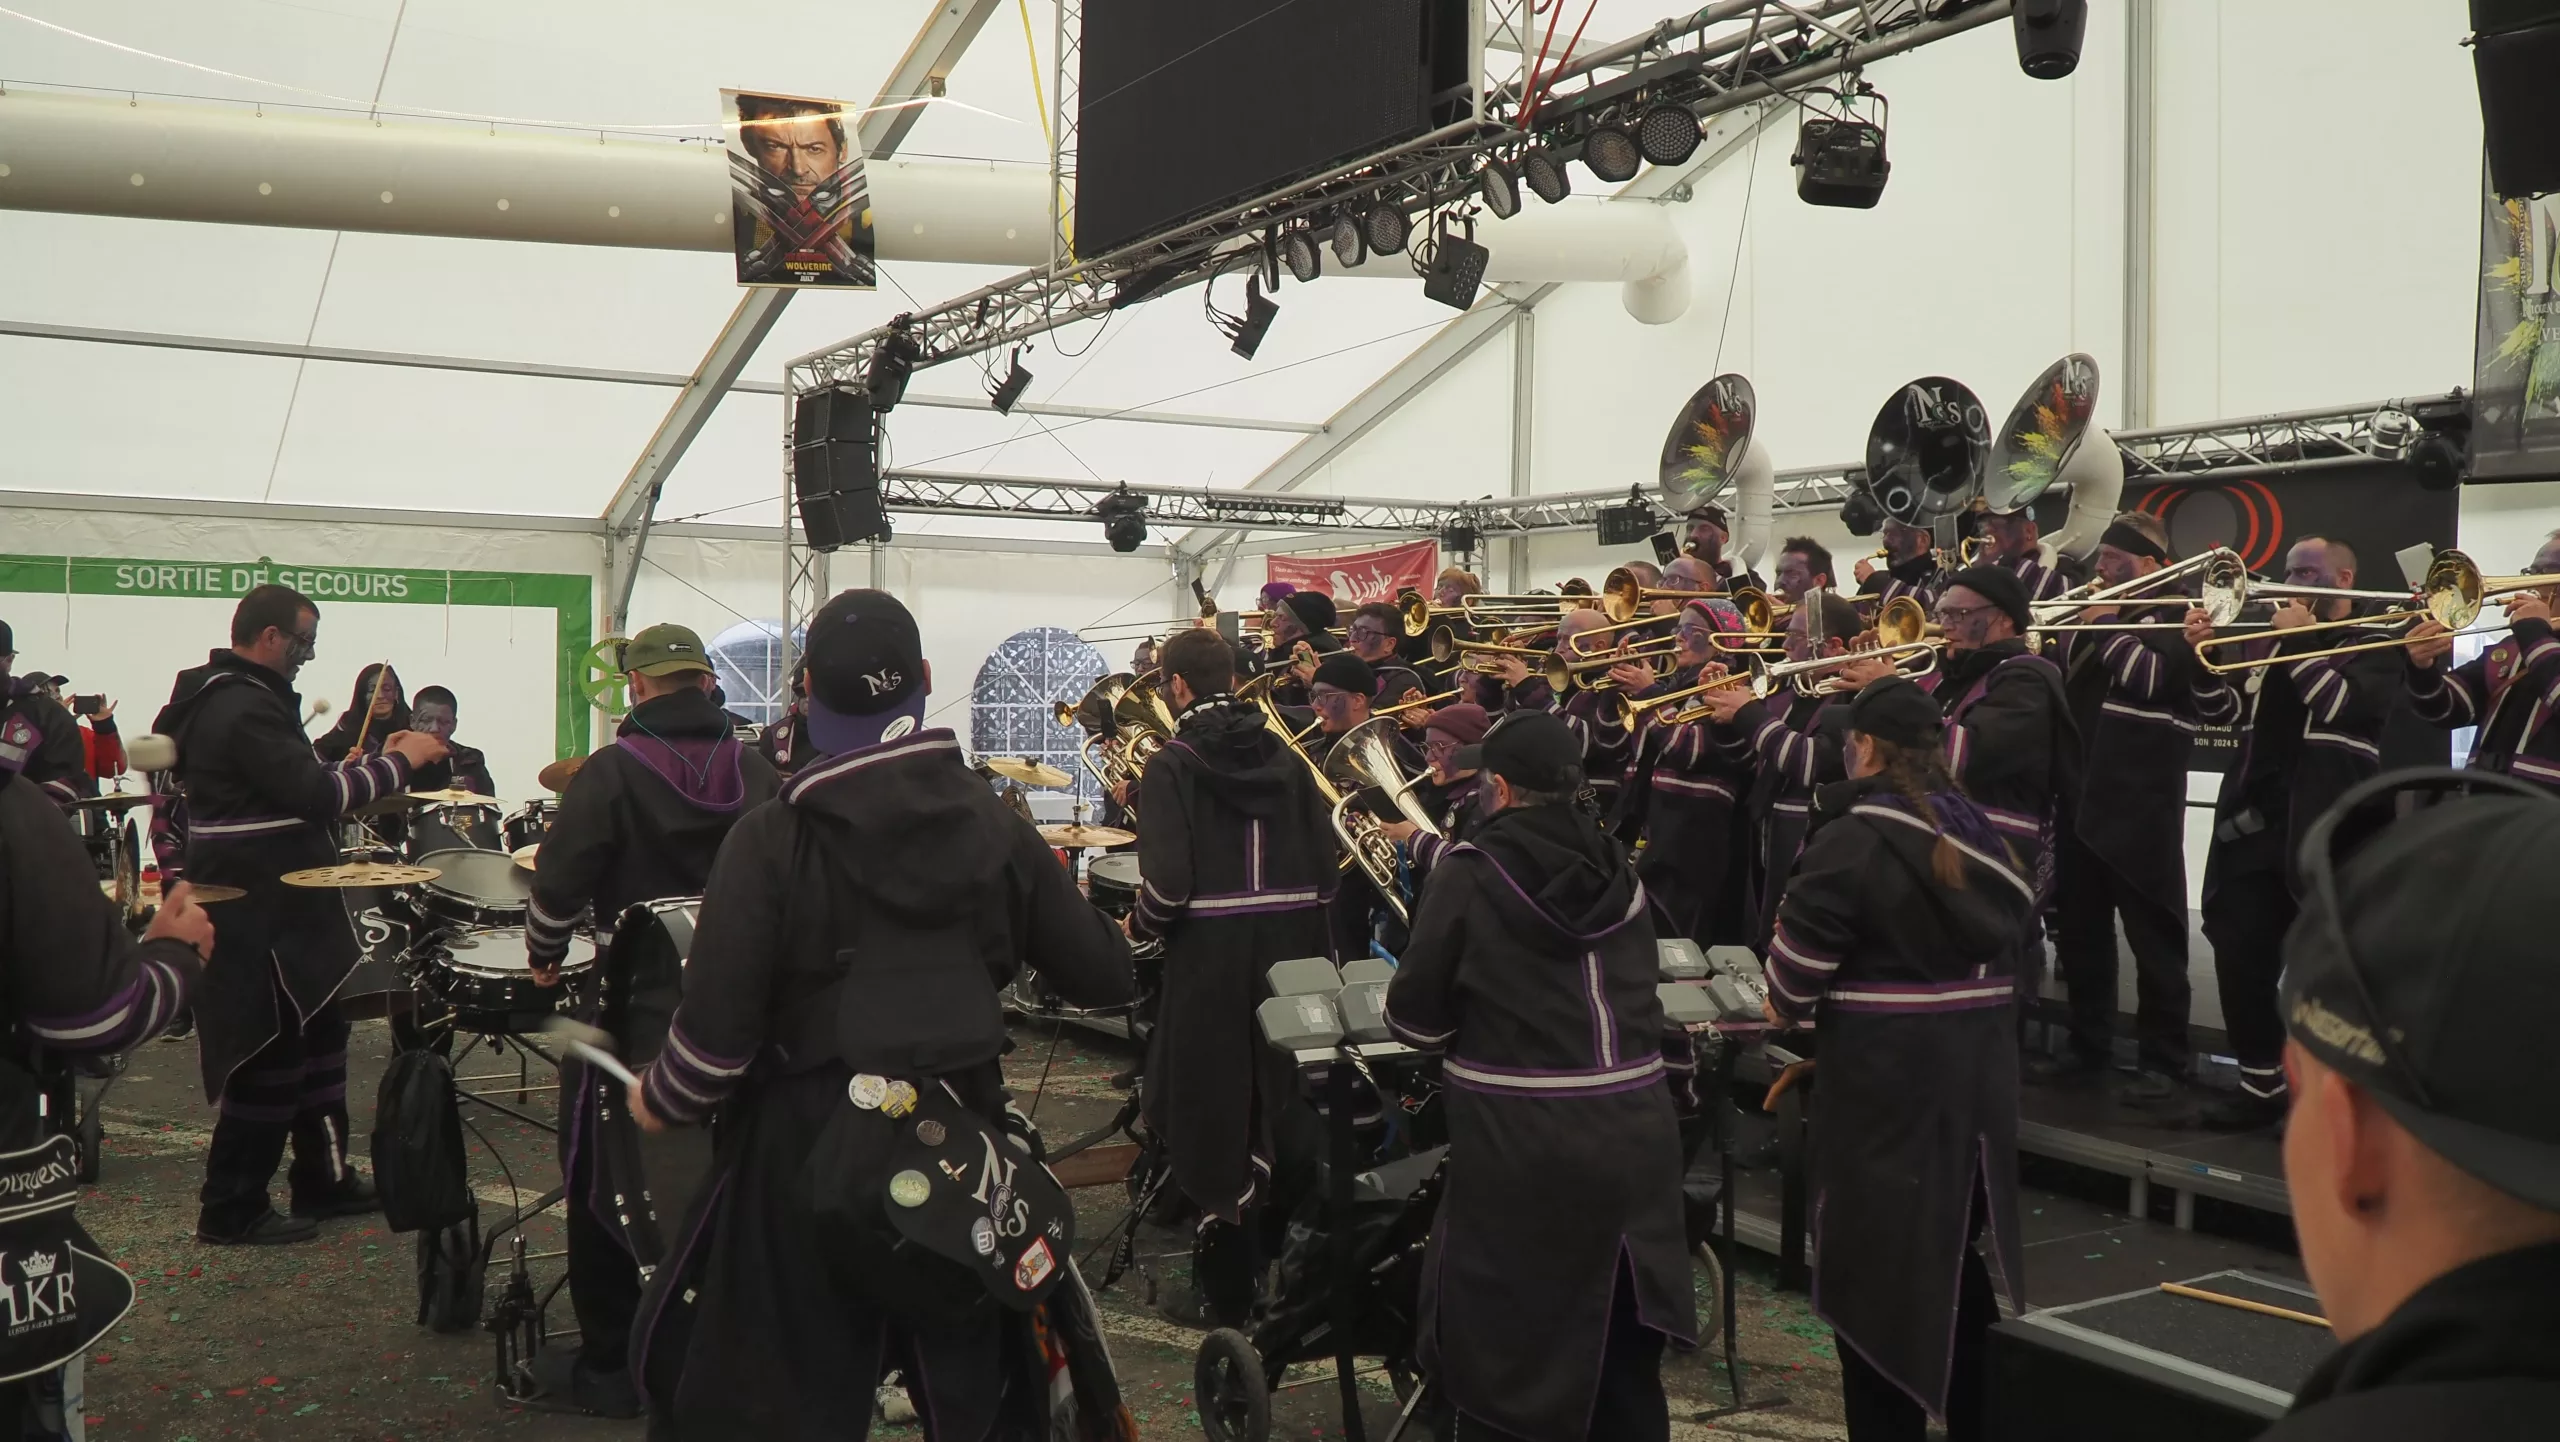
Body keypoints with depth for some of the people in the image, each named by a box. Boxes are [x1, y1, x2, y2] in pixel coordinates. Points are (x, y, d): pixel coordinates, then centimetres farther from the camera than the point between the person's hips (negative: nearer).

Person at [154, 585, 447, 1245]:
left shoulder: (230, 699, 13)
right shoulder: (245, 709, -21)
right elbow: (316, 796, -25)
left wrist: (352, 767, 9)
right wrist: (401, 760, -17)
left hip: (275, 907, 11)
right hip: (261, 915, -11)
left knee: (317, 1037, 19)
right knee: (272, 1060, -1)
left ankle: (324, 1179, 29)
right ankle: (230, 1211, 9)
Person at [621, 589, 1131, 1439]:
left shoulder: (771, 838, -13)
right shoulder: (996, 826, -2)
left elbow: (719, 1023, -17)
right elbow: (1103, 978, 1)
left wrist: (662, 1101, 4)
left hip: (808, 1149, -3)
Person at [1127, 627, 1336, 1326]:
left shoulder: (1172, 766, -9)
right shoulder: (1285, 757, 5)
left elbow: (1167, 880, -18)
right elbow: (1328, 862, 3)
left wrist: (1140, 924, 1)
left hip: (1212, 958, -5)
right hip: (1291, 950, 5)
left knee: (1216, 1118, 6)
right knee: (1286, 1110, 18)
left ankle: (1226, 1289, 13)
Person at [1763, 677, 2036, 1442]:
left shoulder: (1852, 837, -13)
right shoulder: (1976, 829, 7)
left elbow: (1800, 947, -16)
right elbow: (2008, 931, 12)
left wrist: (1788, 1006, 6)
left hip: (1885, 1077, -7)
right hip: (1978, 1069, 7)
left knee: (1876, 1262, 5)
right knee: (1953, 1250, 19)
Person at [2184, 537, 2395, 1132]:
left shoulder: (2376, 647, -1)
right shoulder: (2268, 640, 15)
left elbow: (2341, 706, -18)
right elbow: (2223, 712, 10)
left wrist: (2298, 643, -13)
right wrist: (2203, 653, -4)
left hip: (2326, 833, -5)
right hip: (2252, 822, 6)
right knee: (2239, 958, 6)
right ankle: (2261, 1083, 19)